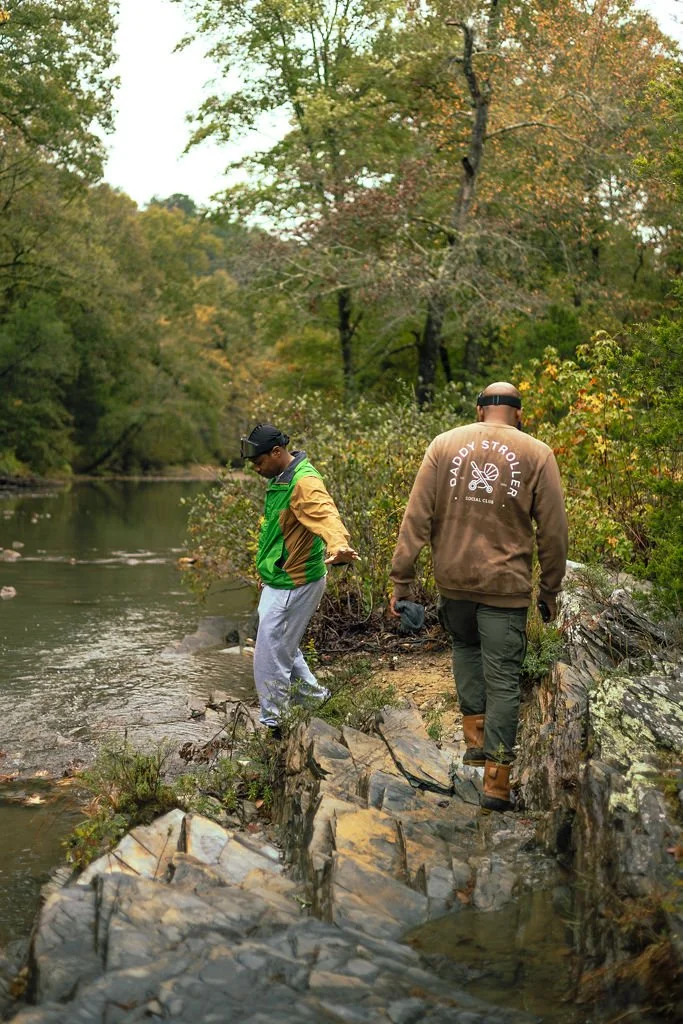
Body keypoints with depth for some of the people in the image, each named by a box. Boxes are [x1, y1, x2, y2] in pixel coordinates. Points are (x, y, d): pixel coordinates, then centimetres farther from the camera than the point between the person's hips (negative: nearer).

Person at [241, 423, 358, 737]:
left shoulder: (304, 482, -21)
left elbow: (325, 515, -40)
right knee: (283, 648, 22)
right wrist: (267, 572, 30)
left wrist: (338, 546, -61)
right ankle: (315, 699, 36)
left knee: (270, 655, -5)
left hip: (293, 587, -11)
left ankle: (271, 724, 7)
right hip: (278, 582, 11)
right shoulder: (280, 479, 11)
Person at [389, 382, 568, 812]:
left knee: (466, 646, 29)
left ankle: (476, 732, 19)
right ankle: (497, 779, 6)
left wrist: (402, 579, 1)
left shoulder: (445, 444, 2)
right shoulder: (537, 454, -1)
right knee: (502, 678, 5)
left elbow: (417, 518, -2)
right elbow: (553, 532, -1)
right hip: (505, 583, -2)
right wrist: (550, 590, 9)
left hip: (453, 578, 2)